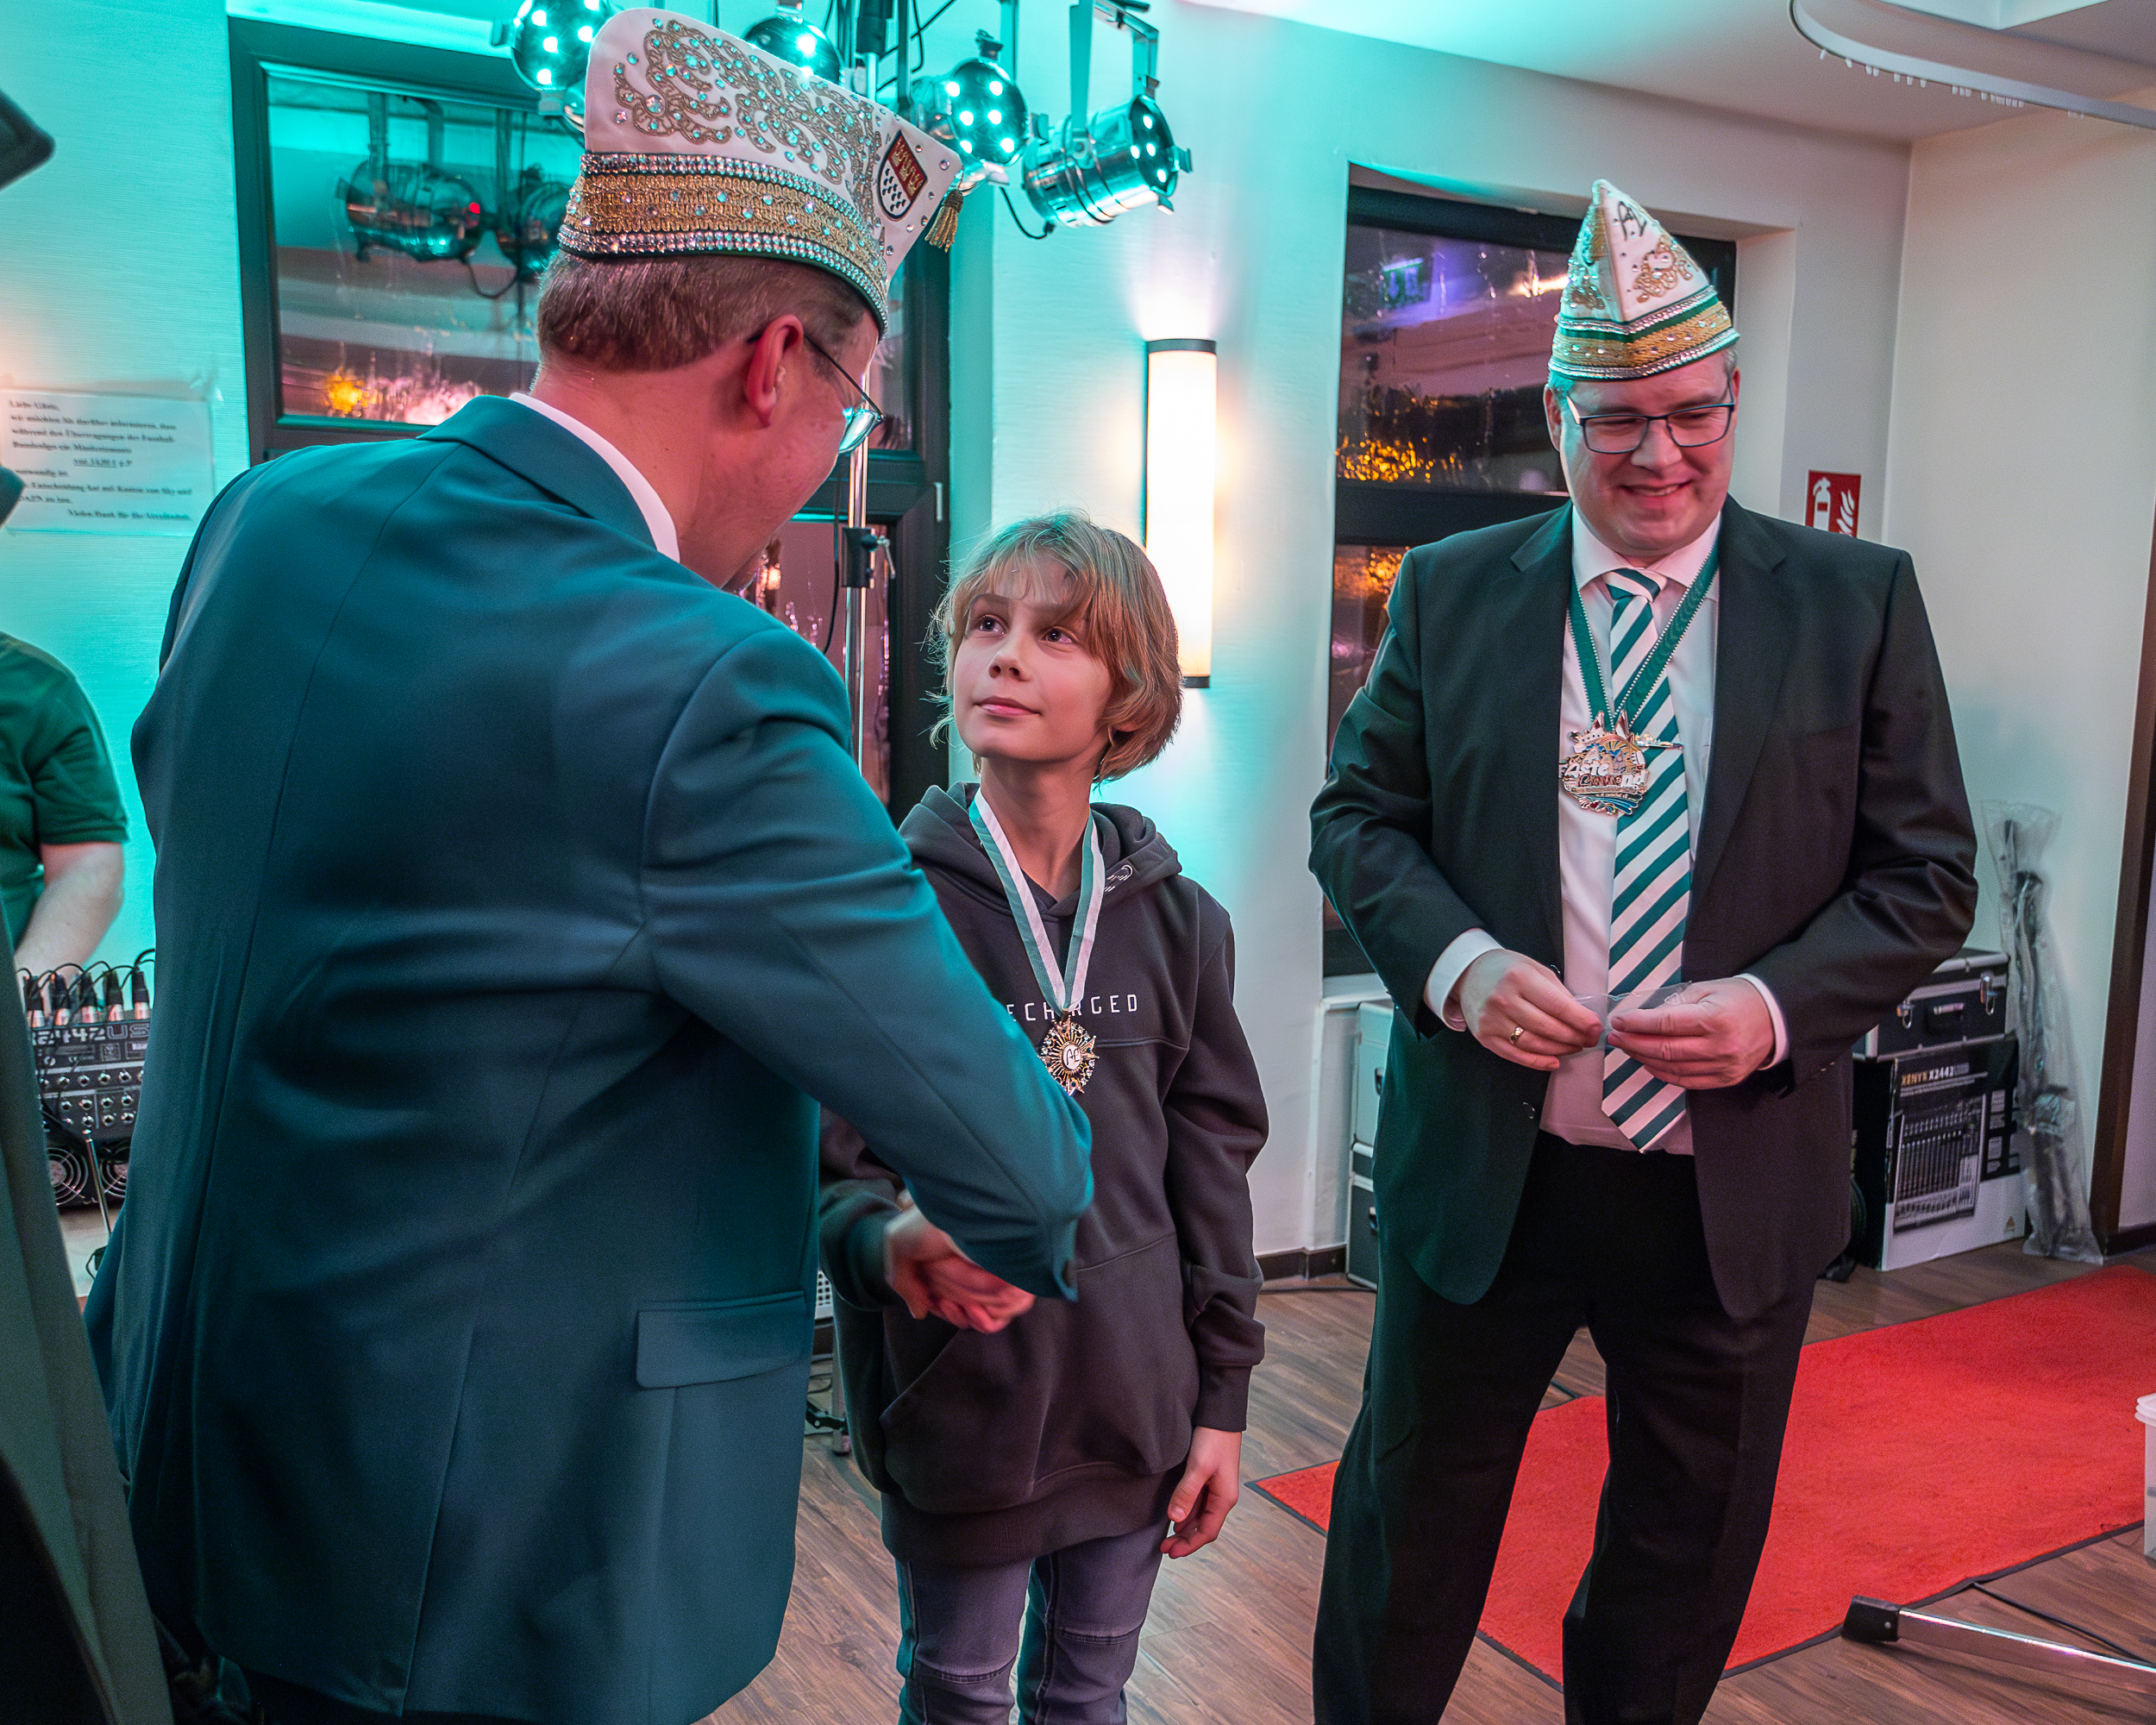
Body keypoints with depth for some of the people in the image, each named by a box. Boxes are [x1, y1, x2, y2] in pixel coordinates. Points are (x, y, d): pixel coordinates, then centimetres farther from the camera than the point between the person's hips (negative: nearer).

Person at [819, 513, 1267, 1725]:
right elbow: (827, 1157, -8)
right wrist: (889, 1242, -29)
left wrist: (1222, 1398, 5)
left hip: (1133, 1401, 3)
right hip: (955, 1399, -2)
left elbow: (1212, 1164, 4)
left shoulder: (1178, 919, 0)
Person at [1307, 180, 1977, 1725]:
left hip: (1738, 1182, 1)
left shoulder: (1859, 602, -2)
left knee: (1691, 1555, 21)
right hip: (1483, 1169, 0)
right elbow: (1358, 814, 2)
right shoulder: (1451, 591, 0)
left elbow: (1927, 874, -1)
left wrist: (1778, 1005, -18)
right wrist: (1452, 961, -17)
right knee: (1410, 1524, 17)